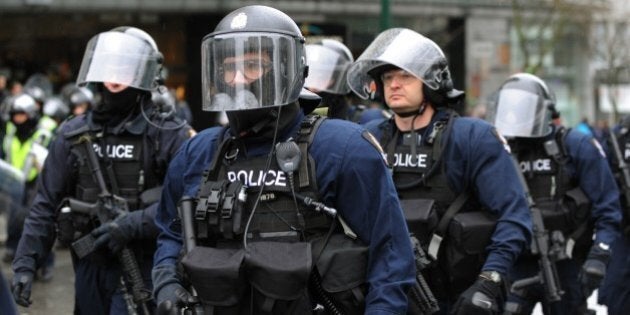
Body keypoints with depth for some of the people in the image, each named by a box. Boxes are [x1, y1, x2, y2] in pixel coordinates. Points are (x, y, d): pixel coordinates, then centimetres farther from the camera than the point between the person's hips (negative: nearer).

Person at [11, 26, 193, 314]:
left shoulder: (168, 137, -5)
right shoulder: (73, 136, 7)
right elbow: (46, 206, 7)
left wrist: (132, 225, -21)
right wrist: (25, 263, 0)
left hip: (142, 271, -4)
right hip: (90, 266, 5)